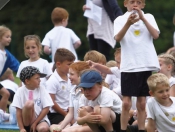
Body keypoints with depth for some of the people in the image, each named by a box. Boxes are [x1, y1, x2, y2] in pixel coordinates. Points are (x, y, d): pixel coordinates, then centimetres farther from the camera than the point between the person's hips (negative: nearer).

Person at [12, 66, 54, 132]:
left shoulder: (41, 89, -2)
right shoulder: (20, 91, -6)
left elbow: (46, 108, -4)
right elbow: (19, 111, -7)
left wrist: (35, 123, -11)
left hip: (40, 120, 1)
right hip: (27, 122, -1)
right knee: (29, 103, -30)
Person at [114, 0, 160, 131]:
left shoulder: (149, 17, 8)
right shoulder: (120, 19, 2)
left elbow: (156, 35, -7)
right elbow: (118, 38, -14)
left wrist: (143, 18, -16)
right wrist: (128, 23, -31)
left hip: (146, 65, 1)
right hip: (128, 65, -1)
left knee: (142, 102, 5)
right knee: (126, 103, -4)